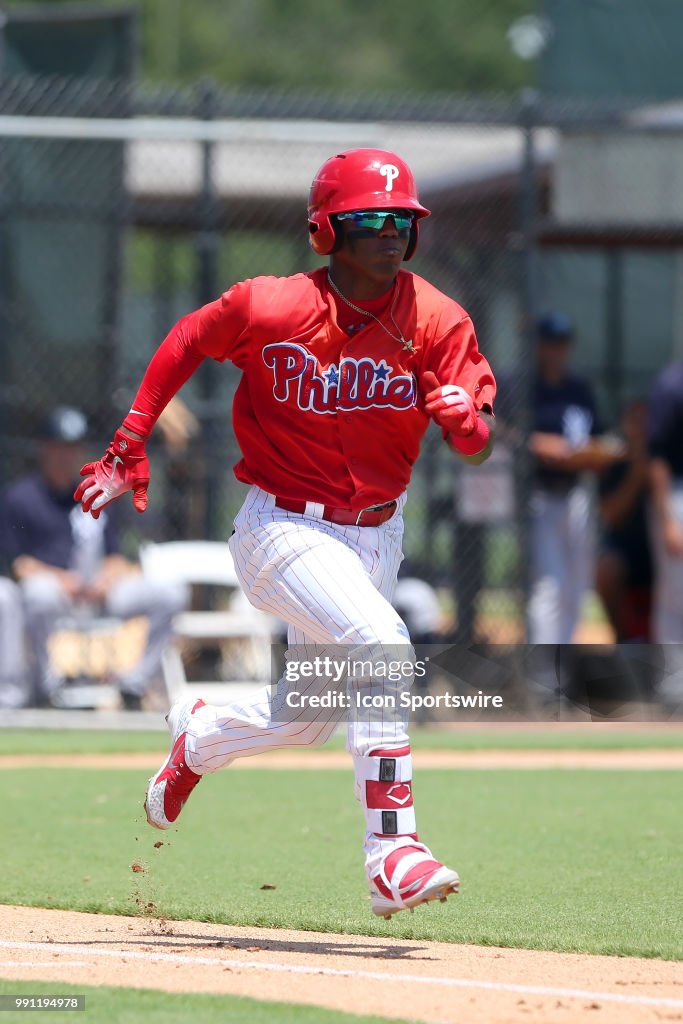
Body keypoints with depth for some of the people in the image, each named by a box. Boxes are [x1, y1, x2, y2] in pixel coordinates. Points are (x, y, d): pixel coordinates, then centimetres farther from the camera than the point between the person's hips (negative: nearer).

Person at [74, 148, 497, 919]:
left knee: (303, 719, 17)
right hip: (286, 529, -5)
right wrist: (127, 454, 0)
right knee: (380, 644, -29)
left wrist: (467, 419, -38)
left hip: (375, 535, 5)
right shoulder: (269, 309, -17)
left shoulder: (435, 320, -10)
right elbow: (186, 344, 1)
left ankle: (197, 739, 50)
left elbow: (476, 447, -14)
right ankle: (392, 853, -29)